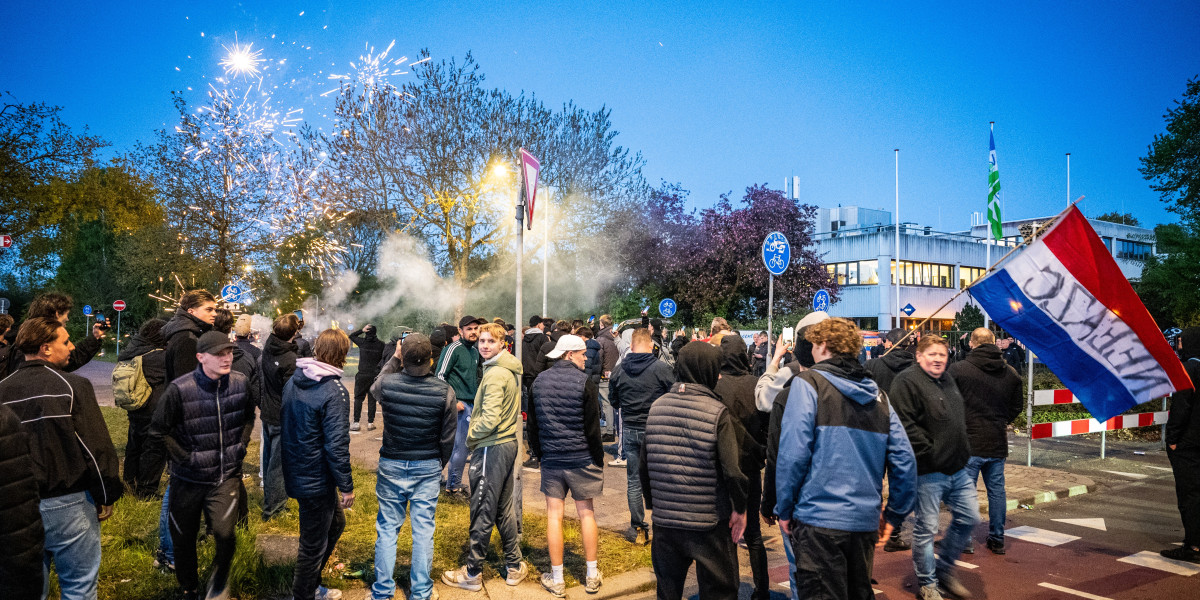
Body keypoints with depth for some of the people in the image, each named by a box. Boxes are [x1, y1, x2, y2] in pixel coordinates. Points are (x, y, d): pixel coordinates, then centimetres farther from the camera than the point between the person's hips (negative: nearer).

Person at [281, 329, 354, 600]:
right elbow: (337, 445, -24)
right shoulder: (334, 392, -23)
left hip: (295, 473, 9)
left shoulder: (293, 381, 3)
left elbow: (284, 425, 14)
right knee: (314, 544, 8)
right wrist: (347, 486, -15)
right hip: (317, 481, -9)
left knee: (336, 523, 25)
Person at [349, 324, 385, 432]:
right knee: (372, 399, 6)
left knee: (358, 398, 6)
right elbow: (384, 359, 1)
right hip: (375, 375, 1)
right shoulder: (381, 344, -1)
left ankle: (356, 422, 3)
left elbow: (351, 335, 13)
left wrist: (361, 330, 1)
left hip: (362, 375, -1)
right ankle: (370, 422, 6)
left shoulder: (362, 342, -4)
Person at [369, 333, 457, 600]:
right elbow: (447, 438, -4)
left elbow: (374, 388, 16)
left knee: (387, 528, 12)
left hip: (391, 466, 1)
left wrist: (394, 358, 18)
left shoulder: (387, 383, -13)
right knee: (423, 530, 8)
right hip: (428, 467, 0)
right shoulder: (445, 392, -13)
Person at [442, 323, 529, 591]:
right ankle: (515, 566, 27)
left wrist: (470, 437, -8)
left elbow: (489, 420, -25)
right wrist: (476, 431, 13)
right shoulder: (511, 369, 10)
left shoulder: (495, 374, -20)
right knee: (504, 507, 18)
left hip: (492, 448, -10)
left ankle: (472, 574, 14)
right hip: (507, 442, 10)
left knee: (482, 512, 2)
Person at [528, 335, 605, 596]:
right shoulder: (584, 381, -12)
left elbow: (532, 423, 8)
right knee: (586, 514, 9)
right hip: (582, 459, -3)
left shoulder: (539, 381, 2)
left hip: (551, 458, 3)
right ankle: (592, 577, 19)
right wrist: (599, 459, 0)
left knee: (554, 516, 7)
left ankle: (557, 580, 13)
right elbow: (592, 427, -9)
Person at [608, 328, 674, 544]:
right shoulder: (661, 367, -12)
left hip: (630, 431, 2)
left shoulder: (620, 369, -3)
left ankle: (638, 530, 16)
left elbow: (614, 401, 8)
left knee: (634, 482, 11)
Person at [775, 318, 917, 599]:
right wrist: (895, 515, 16)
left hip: (819, 520, -6)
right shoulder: (877, 395, 10)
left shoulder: (808, 383, -6)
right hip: (866, 522, 6)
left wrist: (784, 509, -3)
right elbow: (905, 461, 6)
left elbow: (792, 454, -14)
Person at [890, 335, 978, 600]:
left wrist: (964, 449, 15)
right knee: (926, 528, 2)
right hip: (928, 471, -9)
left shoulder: (948, 380, 15)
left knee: (969, 517, 15)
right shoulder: (907, 381, -14)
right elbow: (905, 426, -21)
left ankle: (944, 570, 32)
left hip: (957, 469, 9)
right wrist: (930, 453, -19)